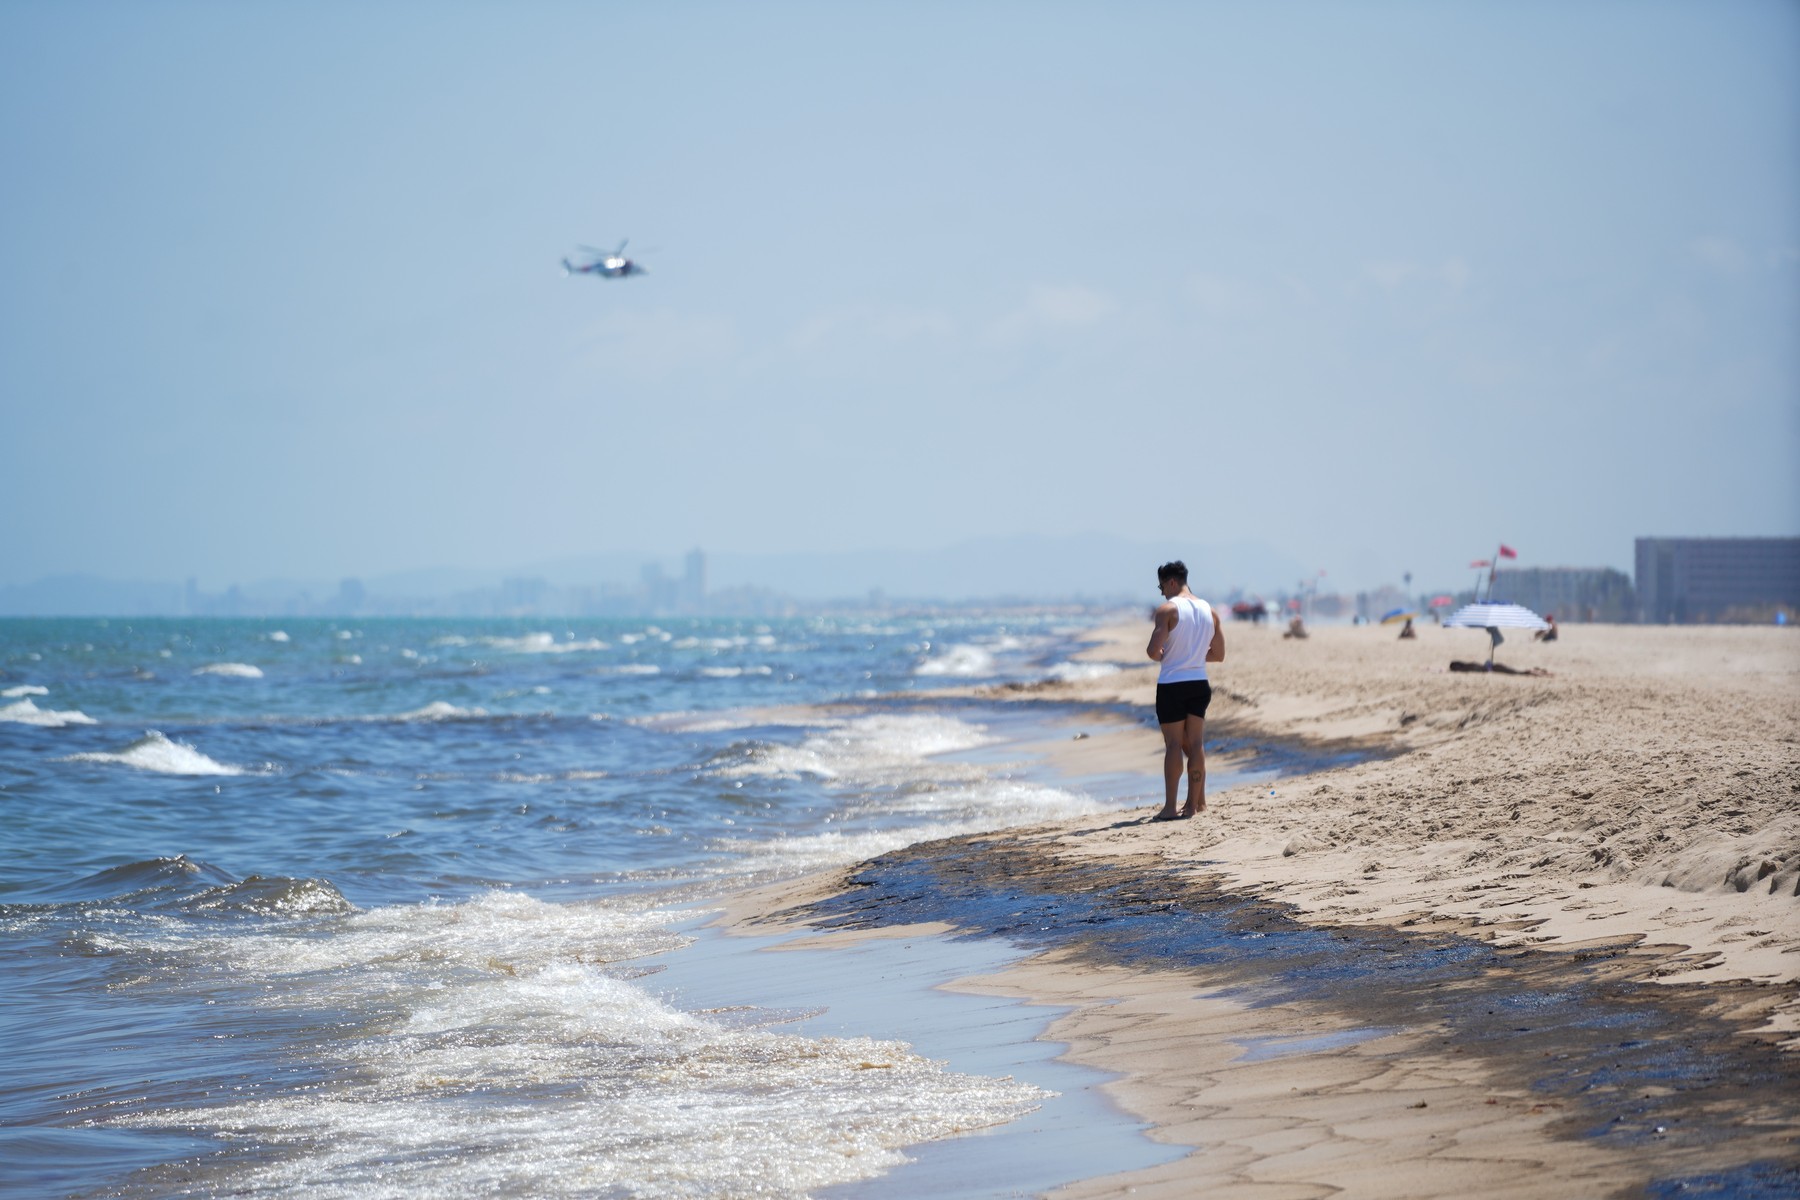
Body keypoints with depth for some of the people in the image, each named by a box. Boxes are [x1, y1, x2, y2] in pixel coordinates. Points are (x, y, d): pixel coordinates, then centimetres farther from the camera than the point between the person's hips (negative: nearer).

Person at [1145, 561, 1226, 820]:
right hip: (1200, 683, 6)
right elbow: (1218, 654, 13)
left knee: (1173, 745, -3)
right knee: (1195, 744, 11)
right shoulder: (1209, 610, 8)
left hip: (1172, 685, -6)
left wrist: (1158, 655, 3)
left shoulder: (1168, 609, -11)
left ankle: (1170, 807, -4)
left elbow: (1153, 651, -19)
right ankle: (1196, 802, 15)